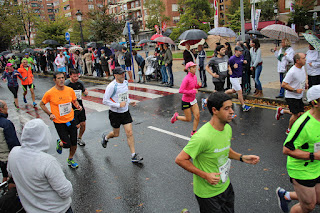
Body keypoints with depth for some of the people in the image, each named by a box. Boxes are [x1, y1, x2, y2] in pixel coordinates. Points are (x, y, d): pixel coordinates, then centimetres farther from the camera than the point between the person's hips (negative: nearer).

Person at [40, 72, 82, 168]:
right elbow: (42, 104, 2)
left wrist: (78, 106, -7)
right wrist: (50, 114, -10)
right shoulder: (50, 93, -13)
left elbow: (74, 101, 15)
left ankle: (70, 159, 35)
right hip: (59, 122, -3)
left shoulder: (70, 90, -3)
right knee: (67, 144, -5)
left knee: (74, 143, 8)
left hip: (71, 119, 4)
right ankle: (60, 143, 32)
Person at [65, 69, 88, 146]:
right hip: (72, 109, -5)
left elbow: (84, 91, 15)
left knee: (83, 124, 8)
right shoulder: (66, 84, -12)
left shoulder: (80, 82, 2)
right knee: (77, 126, -6)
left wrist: (86, 92, -9)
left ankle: (79, 138, 33)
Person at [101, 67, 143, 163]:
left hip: (125, 112, 5)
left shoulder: (125, 82, 3)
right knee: (116, 134, 11)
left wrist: (129, 101, 5)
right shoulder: (112, 86, -19)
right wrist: (118, 105, -24)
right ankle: (105, 137, 47)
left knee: (129, 133, -2)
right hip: (115, 113, -5)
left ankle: (133, 156, 4)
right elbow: (105, 101, -19)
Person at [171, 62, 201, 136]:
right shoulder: (186, 79, -23)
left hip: (193, 100, 7)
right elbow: (181, 90, -27)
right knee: (188, 119, 4)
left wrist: (198, 85, -6)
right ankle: (176, 116, 32)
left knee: (197, 116, 1)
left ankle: (193, 132, 19)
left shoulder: (195, 77, 1)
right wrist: (192, 91, -26)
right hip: (186, 101, -7)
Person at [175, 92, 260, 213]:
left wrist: (242, 157, -1)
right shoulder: (203, 137, -31)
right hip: (208, 193, -7)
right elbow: (180, 159, -26)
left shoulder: (227, 128, -4)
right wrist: (205, 175, -27)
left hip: (226, 186, 8)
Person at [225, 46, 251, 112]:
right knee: (240, 91, -6)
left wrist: (244, 62, -1)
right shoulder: (231, 59, -18)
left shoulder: (241, 56, 4)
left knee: (233, 90, 21)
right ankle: (244, 107, 2)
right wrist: (233, 67, -30)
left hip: (239, 77, 8)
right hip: (234, 78, -8)